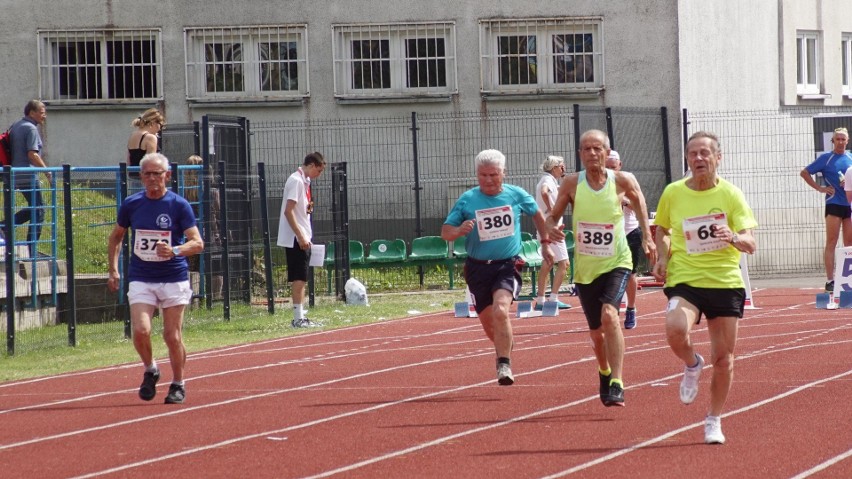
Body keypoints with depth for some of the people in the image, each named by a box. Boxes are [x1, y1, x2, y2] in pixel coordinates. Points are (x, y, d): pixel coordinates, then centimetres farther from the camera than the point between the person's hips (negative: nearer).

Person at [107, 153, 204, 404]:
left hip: (174, 279, -1)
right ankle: (150, 370, 12)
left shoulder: (179, 205, -5)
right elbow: (116, 236, 18)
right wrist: (113, 269, 8)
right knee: (141, 330, -16)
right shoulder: (131, 204, 4)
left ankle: (178, 384, 21)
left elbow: (197, 243, -9)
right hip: (140, 279, 1)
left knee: (172, 336, 1)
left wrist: (175, 251, -28)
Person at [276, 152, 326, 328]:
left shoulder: (304, 181, 15)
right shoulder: (296, 181, -13)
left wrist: (308, 207, 7)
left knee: (300, 279, 10)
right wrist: (300, 236, -21)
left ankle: (301, 317, 14)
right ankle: (298, 318, -8)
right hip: (296, 238, -9)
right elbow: (288, 211, -19)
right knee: (299, 278, -8)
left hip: (301, 238, 9)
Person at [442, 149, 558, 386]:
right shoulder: (467, 200, -4)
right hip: (478, 268, 2)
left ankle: (504, 366, -24)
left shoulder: (516, 195, -1)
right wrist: (460, 230, -23)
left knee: (500, 311, -28)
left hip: (508, 266, -2)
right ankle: (507, 347, 42)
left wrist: (545, 244, 20)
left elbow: (537, 214, 18)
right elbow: (445, 232, -2)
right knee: (490, 326, 10)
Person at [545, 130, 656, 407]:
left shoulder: (622, 181, -9)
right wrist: (550, 229, -20)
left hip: (616, 262, -2)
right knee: (596, 332, 12)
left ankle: (617, 384, -27)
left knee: (609, 315, -27)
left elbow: (638, 202, 13)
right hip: (585, 267, 2)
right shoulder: (572, 184, -8)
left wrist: (647, 237, 9)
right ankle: (604, 373, 44)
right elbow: (553, 216, 2)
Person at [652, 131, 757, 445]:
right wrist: (662, 257, 2)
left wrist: (734, 238, -31)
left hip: (726, 282, 0)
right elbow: (662, 230, 20)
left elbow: (751, 245, -9)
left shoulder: (731, 195, -3)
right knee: (676, 330, -31)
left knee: (724, 359, 3)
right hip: (685, 281, 0)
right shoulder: (673, 193, 2)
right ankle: (692, 365, 4)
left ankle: (714, 420, 25)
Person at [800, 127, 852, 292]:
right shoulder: (825, 158, 1)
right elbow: (804, 173, 2)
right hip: (834, 204, -4)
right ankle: (830, 280, -7)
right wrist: (819, 188, -5)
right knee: (831, 243, -6)